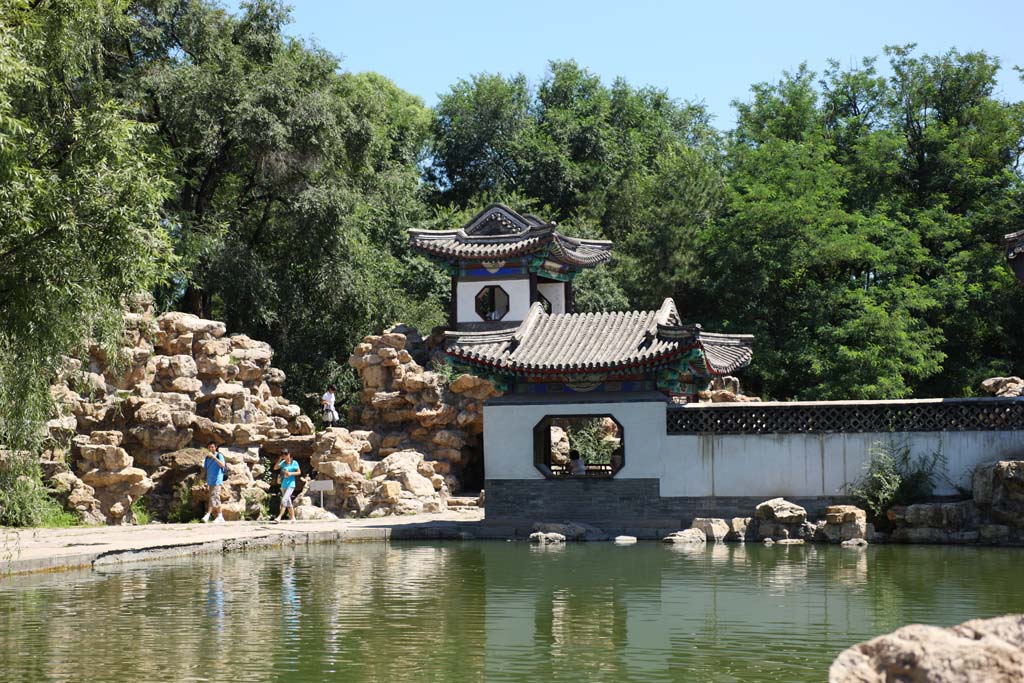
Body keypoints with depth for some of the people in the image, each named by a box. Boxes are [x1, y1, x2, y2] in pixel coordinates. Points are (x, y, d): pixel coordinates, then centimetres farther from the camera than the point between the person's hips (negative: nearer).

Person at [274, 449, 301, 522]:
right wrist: (280, 459, -7)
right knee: (288, 502, 11)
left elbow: (298, 472, -2)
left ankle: (279, 517, -19)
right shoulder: (283, 463, 7)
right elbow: (275, 468, 1)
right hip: (283, 485, 6)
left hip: (290, 484, -6)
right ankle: (292, 517, 20)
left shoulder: (294, 463, -4)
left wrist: (291, 473, -17)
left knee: (284, 500, -18)